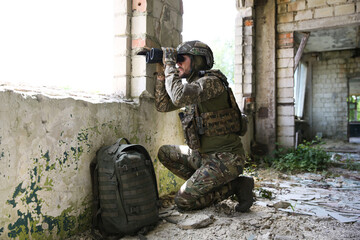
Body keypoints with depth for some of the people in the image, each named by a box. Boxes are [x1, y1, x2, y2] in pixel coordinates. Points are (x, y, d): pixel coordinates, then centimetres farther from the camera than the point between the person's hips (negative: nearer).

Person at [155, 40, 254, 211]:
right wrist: (160, 73, 4)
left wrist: (169, 66, -18)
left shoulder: (211, 81, -16)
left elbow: (179, 97, -33)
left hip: (225, 158, -9)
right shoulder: (191, 86, 11)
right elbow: (162, 105, 10)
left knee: (183, 201, -10)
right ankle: (202, 184, 9)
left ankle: (236, 185, 0)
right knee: (164, 153, 11)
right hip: (204, 155, 9)